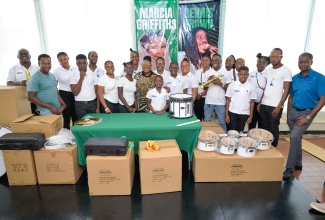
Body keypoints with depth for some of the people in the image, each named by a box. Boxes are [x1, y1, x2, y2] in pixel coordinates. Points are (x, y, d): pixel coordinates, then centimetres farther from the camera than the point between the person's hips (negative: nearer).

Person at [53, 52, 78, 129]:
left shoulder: (75, 69, 2)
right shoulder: (57, 71, -4)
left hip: (75, 94, 3)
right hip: (64, 94, -3)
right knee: (66, 116, 4)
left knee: (76, 116, 9)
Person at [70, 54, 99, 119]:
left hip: (92, 103, 1)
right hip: (80, 104, -1)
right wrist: (81, 78, -15)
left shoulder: (93, 74, 2)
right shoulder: (73, 75, -2)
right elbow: (75, 93, -10)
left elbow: (97, 91, 3)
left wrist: (98, 107, -2)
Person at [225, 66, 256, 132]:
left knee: (240, 132, 10)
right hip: (232, 113, -1)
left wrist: (251, 116, 0)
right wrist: (227, 114, -3)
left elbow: (251, 102, 3)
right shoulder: (232, 85, -4)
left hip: (244, 114, 1)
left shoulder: (251, 86, -1)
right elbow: (228, 100, 0)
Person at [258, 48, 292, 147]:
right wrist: (260, 102, 11)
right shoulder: (268, 70, 12)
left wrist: (279, 107, -15)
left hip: (275, 106, -6)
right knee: (265, 128, 12)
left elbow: (286, 90, -9)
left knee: (273, 130, 3)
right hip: (264, 104, 6)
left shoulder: (286, 71, -6)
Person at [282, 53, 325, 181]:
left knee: (295, 137, -18)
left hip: (306, 112, -5)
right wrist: (288, 114, 9)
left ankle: (289, 169, -8)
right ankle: (297, 164, 33)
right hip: (293, 111, 6)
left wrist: (308, 117, -16)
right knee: (295, 138, 15)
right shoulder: (295, 78, 6)